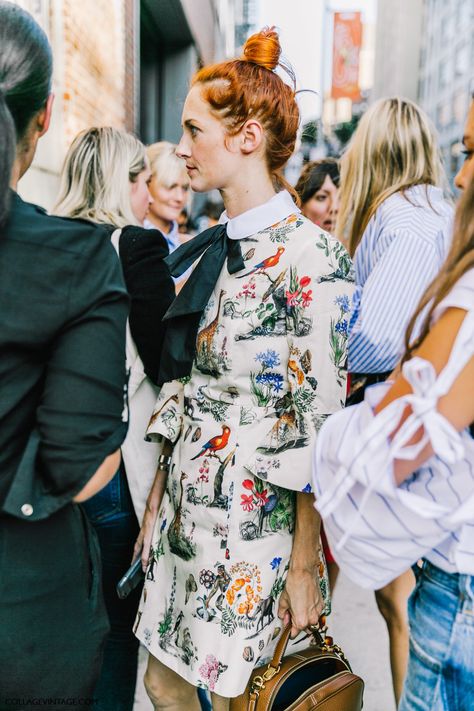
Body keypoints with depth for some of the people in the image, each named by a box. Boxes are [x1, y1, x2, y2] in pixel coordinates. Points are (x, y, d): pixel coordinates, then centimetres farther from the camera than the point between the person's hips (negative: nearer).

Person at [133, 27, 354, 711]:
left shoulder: (310, 257, -17)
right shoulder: (209, 249, 7)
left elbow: (320, 425, -17)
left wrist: (305, 565, -14)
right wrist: (158, 499, 12)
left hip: (256, 526, -7)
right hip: (186, 514, 7)